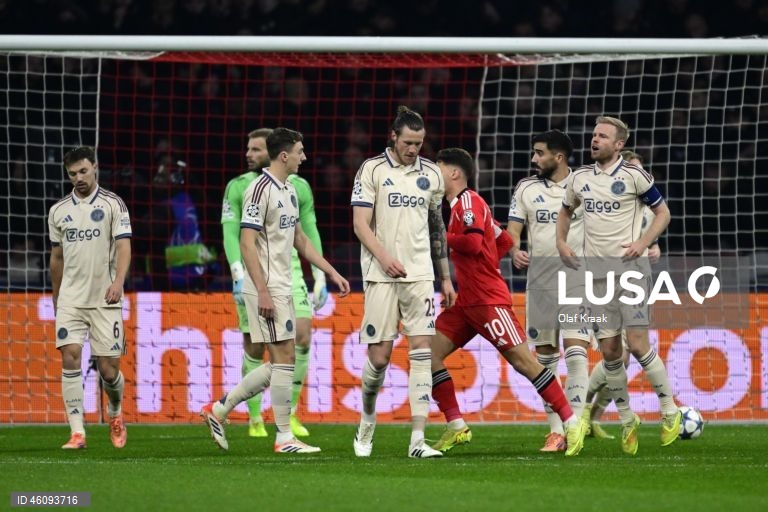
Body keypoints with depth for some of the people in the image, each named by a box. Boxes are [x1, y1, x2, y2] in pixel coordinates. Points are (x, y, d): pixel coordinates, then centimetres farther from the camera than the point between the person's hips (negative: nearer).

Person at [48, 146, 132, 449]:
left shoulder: (112, 204, -1)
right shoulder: (58, 211, 10)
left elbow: (123, 246, -8)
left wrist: (118, 282, -24)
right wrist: (56, 300, 22)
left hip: (105, 300, -2)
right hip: (70, 298, 2)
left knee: (108, 369, -1)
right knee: (70, 356, -14)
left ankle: (115, 413, 31)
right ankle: (77, 432, -14)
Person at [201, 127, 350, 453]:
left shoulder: (289, 191, 15)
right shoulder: (260, 189, -14)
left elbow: (300, 240, 25)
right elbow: (247, 243, -17)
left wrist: (332, 273, 21)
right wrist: (263, 292, -21)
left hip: (282, 288, 10)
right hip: (266, 289, -10)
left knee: (280, 364, 9)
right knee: (283, 359, -7)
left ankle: (219, 410, 16)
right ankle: (285, 437, -3)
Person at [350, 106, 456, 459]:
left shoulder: (431, 174, 11)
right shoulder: (372, 170, -1)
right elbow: (360, 224, -6)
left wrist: (445, 277, 17)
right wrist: (384, 257, -20)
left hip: (419, 274, 3)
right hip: (381, 276, -3)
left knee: (422, 350, -8)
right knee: (380, 356, -4)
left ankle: (417, 439, -10)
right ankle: (367, 418, 25)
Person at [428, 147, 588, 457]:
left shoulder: (468, 202, -10)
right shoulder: (459, 205, 19)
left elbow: (473, 243, -26)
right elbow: (503, 240, 25)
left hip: (488, 300, -10)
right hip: (466, 301, 10)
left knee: (522, 361, -9)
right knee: (429, 353, 0)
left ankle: (571, 423, -4)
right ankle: (456, 427, 1)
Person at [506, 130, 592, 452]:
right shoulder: (527, 188, 7)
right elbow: (513, 229, 4)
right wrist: (515, 251, -16)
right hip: (539, 283, 4)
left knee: (576, 353, -15)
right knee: (545, 357, 6)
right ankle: (555, 430, 13)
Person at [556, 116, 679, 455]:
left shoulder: (633, 175, -6)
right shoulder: (579, 178, 8)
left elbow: (662, 213, 0)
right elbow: (566, 211, 25)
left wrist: (643, 243, -14)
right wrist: (561, 242, 8)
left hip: (629, 270, -5)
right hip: (596, 274, 5)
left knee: (637, 345, -11)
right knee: (609, 351, 3)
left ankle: (670, 411, 4)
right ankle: (626, 419, 15)